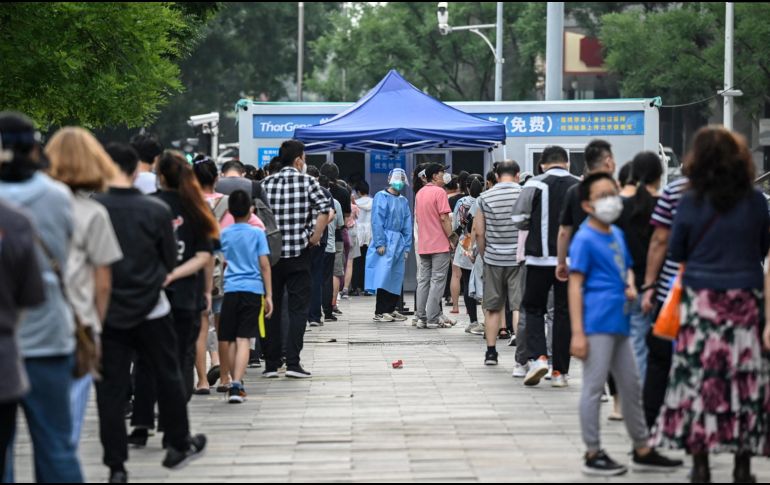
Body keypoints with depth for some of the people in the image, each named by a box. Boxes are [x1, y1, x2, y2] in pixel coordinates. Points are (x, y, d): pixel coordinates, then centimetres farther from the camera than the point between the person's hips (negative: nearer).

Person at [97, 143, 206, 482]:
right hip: (150, 309, 1)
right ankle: (179, 445, 30)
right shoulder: (157, 210, -9)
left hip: (107, 312, -1)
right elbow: (170, 261, 2)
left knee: (110, 388, 5)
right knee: (168, 377, 18)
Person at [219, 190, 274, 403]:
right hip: (252, 290, -2)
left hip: (231, 290, 2)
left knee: (231, 340, 12)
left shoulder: (223, 234, 6)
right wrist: (269, 295, 4)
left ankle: (236, 384, 20)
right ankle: (236, 385, -22)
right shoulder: (257, 233, 1)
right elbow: (264, 265, -1)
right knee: (244, 339, -8)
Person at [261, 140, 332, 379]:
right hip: (298, 253, -2)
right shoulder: (307, 181, -3)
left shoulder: (266, 184, 4)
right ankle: (293, 363, -6)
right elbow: (325, 209, -16)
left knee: (271, 308, 9)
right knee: (298, 309, 2)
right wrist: (314, 237, -6)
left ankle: (271, 364, 9)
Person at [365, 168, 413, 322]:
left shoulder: (403, 201, 16)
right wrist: (380, 243, -16)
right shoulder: (381, 197, -2)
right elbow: (377, 221, -9)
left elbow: (407, 225, 15)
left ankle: (391, 309, 13)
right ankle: (380, 312, -10)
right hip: (386, 242, -6)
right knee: (384, 277, -11)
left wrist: (406, 247, 8)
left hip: (399, 243, 6)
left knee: (397, 278, 6)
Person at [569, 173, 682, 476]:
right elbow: (575, 285, -12)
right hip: (597, 324, -9)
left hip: (618, 323, 9)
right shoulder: (584, 239, -9)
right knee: (594, 388, -2)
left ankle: (642, 450, 25)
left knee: (631, 386, 15)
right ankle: (593, 455, 5)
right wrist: (578, 333, -18)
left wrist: (631, 286, 3)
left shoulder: (617, 234, 15)